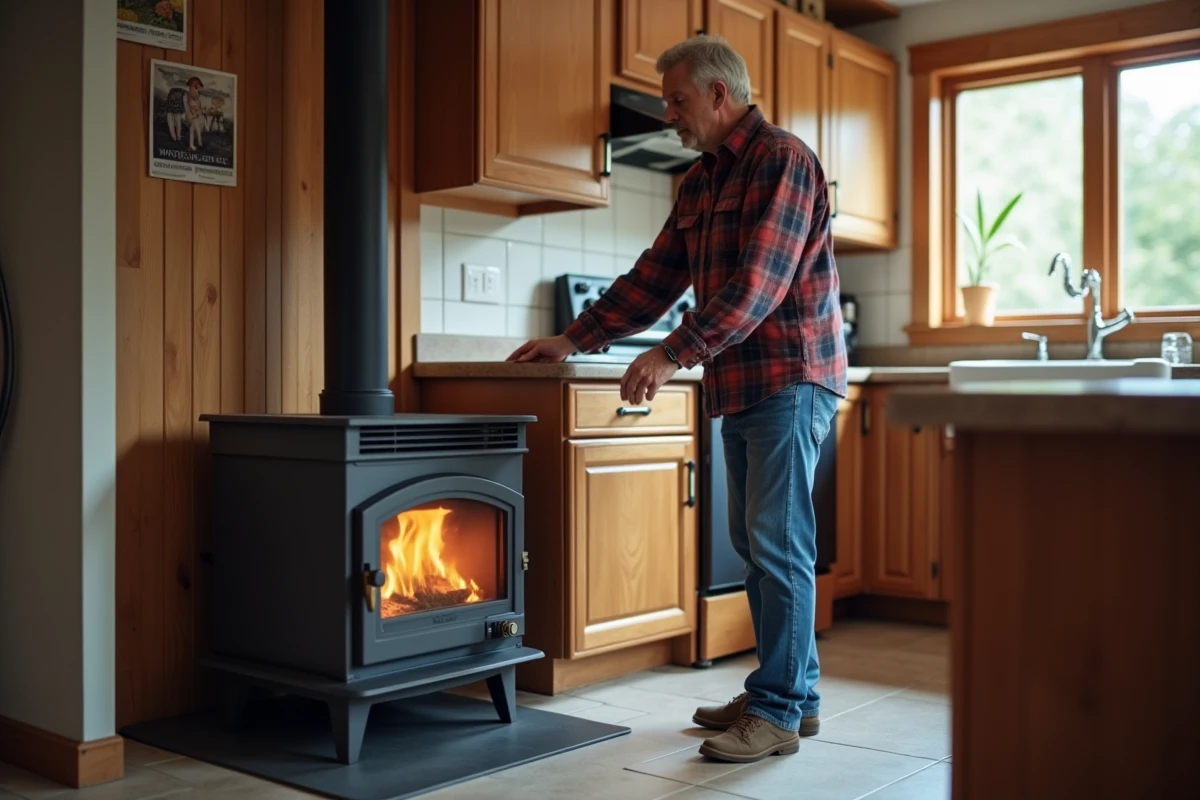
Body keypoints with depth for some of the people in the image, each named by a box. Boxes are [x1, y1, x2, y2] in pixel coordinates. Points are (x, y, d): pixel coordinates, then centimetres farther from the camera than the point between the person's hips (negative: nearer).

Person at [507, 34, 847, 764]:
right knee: (757, 544, 11)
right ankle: (795, 691, 22)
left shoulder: (782, 159, -9)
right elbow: (654, 279, 17)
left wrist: (674, 356, -25)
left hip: (789, 380, -9)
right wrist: (573, 340, 12)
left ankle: (779, 713, 0)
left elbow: (759, 283, -20)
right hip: (741, 386, 9)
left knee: (778, 545, -7)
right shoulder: (702, 182, 17)